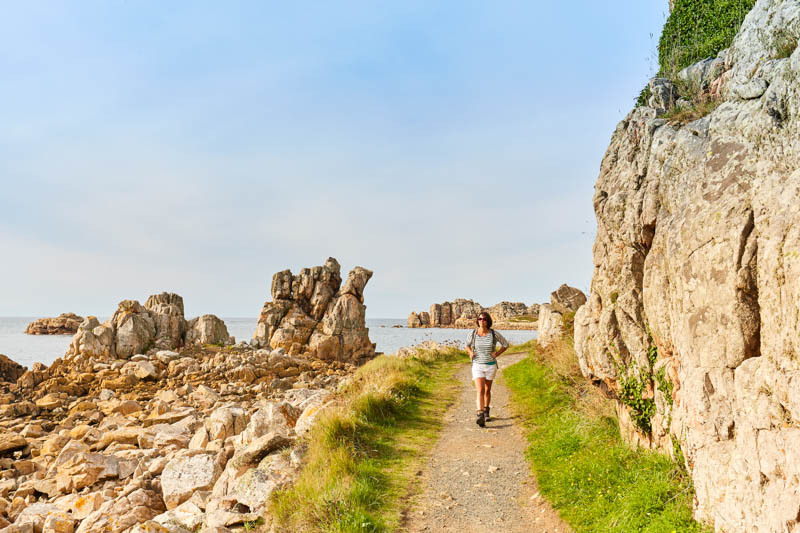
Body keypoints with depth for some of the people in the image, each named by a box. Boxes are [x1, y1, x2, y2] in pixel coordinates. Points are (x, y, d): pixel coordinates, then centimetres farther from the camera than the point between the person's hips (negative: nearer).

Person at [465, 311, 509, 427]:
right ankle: (480, 417, -25)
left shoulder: (494, 334, -9)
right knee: (480, 390, -15)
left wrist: (497, 353, -8)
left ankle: (486, 410, 41)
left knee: (487, 390, 17)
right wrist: (470, 352, -5)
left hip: (491, 365, 1)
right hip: (477, 366, -1)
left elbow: (506, 344, 4)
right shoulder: (473, 334, -6)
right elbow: (467, 345, 15)